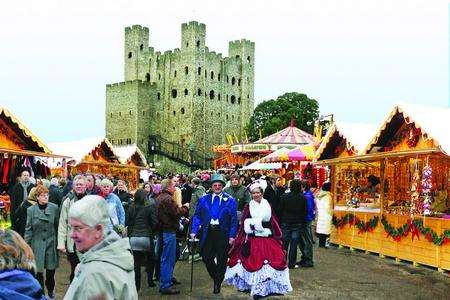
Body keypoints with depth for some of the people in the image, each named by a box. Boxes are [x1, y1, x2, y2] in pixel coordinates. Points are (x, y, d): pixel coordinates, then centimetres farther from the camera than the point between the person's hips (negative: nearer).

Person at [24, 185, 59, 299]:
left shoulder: (54, 208, -3)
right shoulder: (31, 210, -3)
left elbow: (58, 226, 2)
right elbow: (28, 229, 1)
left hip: (51, 243, 1)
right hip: (37, 245, 0)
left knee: (51, 269, 9)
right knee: (38, 270, 1)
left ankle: (50, 290, 32)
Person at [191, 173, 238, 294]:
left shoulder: (230, 200, 1)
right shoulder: (203, 199, 6)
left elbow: (234, 220, 0)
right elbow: (197, 216, 5)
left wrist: (232, 236, -8)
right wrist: (194, 231, -6)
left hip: (223, 233, -1)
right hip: (208, 231, 2)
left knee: (221, 259, 4)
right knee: (206, 256, 0)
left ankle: (217, 284, 22)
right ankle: (216, 277, 27)